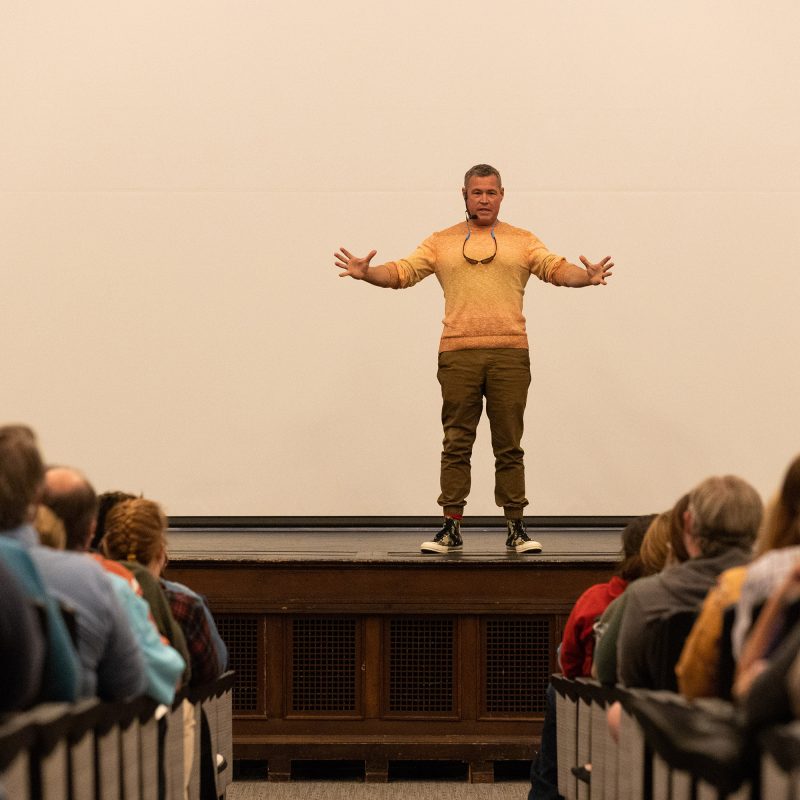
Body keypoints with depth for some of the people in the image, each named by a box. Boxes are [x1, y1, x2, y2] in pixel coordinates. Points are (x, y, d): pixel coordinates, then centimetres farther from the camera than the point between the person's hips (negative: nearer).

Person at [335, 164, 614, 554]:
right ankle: (451, 529, 8)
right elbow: (402, 272, 3)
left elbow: (557, 269, -3)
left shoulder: (522, 241, 10)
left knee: (509, 446, 4)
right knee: (456, 444, 3)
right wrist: (366, 273, -16)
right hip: (457, 353, 0)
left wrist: (587, 276, -23)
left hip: (509, 353, 0)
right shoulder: (441, 243, 11)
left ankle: (516, 529, 10)